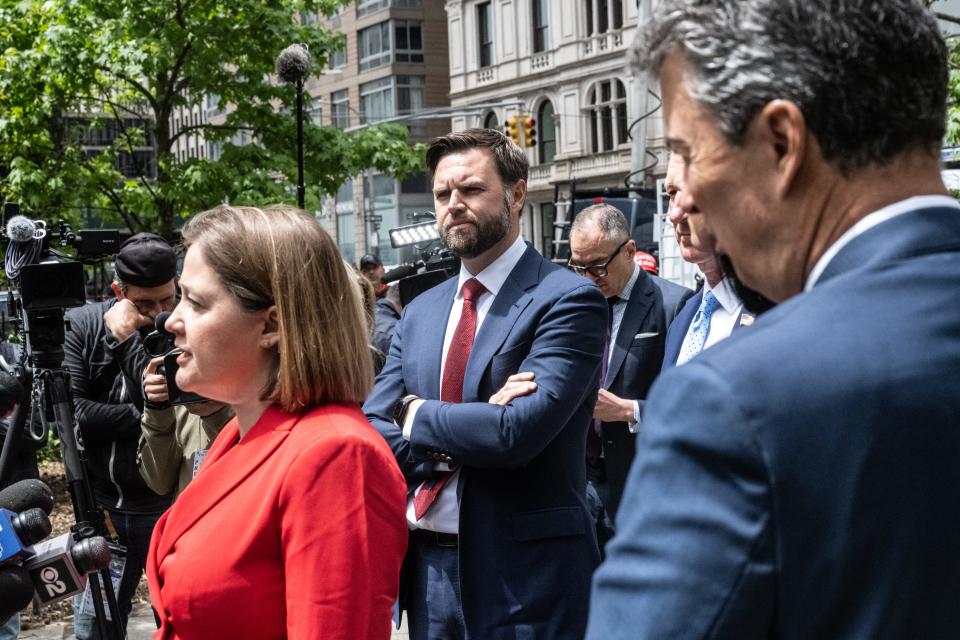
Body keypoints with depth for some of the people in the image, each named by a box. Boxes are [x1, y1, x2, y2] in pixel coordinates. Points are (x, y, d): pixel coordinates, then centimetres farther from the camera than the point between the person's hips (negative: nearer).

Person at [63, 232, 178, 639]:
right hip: (101, 507, 2)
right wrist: (143, 417, -16)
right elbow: (68, 410, -11)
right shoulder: (81, 326, -3)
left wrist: (127, 341, -18)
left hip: (168, 509, -1)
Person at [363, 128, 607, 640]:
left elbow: (518, 432, -22)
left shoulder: (566, 300, -11)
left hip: (523, 578, -6)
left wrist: (416, 415, -7)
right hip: (428, 569, 6)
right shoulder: (420, 312, 10)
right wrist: (464, 439, -14)